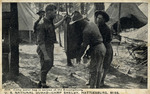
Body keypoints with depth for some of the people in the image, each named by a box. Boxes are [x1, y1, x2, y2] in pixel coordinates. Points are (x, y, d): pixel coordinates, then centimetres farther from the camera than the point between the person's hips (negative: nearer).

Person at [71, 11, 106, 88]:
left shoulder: (86, 31, -22)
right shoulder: (91, 24, 6)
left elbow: (84, 45, -14)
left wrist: (79, 56, -2)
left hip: (97, 50, -9)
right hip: (102, 47, 9)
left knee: (93, 71, -1)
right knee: (99, 70, 16)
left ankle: (92, 88, 5)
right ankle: (98, 86, 26)